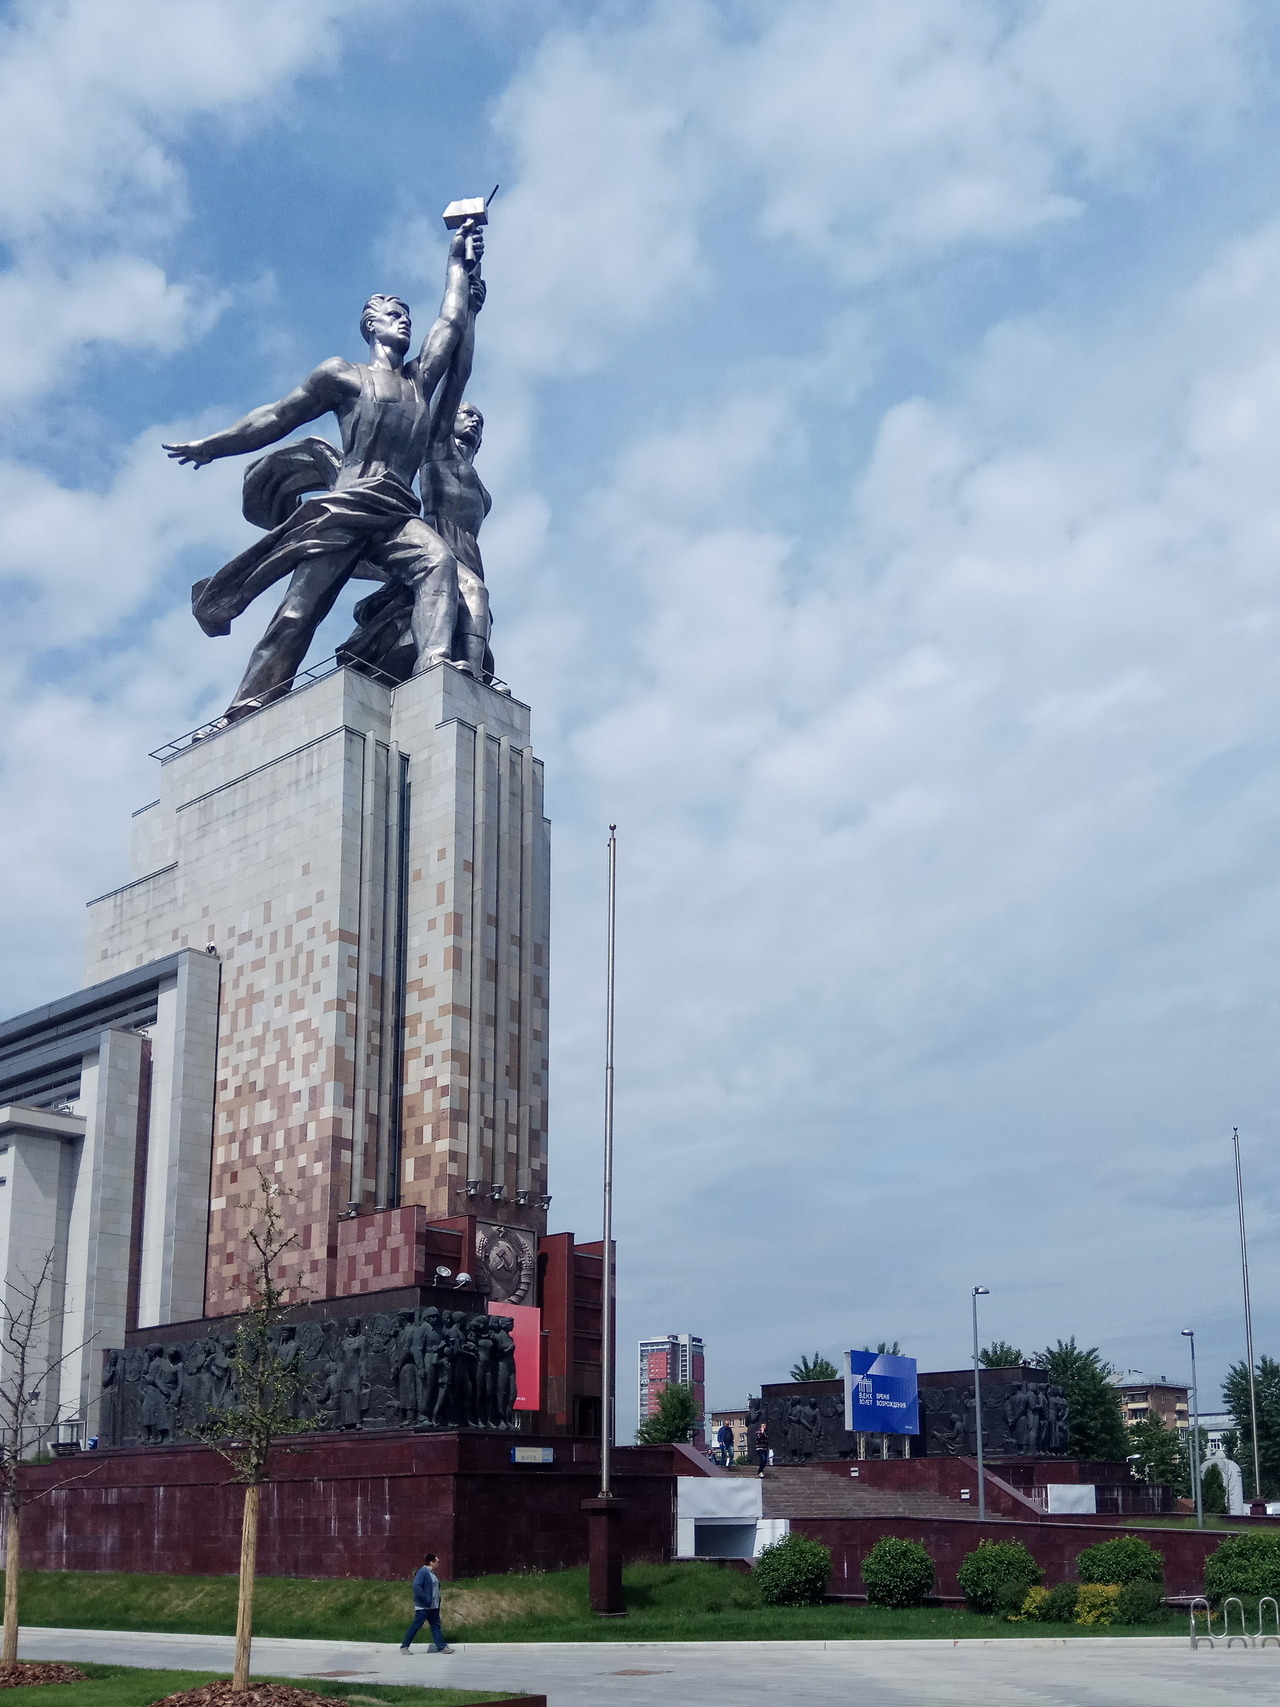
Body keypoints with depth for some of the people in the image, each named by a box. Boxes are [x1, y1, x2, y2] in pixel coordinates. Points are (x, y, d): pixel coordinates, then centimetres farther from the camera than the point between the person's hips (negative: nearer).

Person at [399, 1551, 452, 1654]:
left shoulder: (432, 1573, 15)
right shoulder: (422, 1572, -15)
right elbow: (416, 1586, -24)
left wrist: (438, 1601, 13)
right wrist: (425, 1599, -25)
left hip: (433, 1607, 9)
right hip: (423, 1607, -9)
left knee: (436, 1626, 9)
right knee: (416, 1626, -4)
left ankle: (441, 1647, 12)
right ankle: (404, 1647, 5)